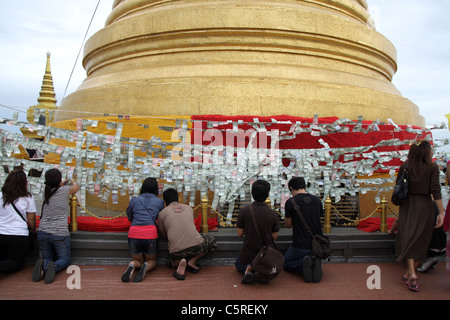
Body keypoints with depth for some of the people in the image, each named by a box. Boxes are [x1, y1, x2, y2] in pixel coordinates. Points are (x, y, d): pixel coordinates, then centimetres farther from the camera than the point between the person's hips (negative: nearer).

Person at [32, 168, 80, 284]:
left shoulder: (46, 191, 7)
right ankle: (54, 267, -22)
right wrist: (73, 180, 41)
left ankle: (44, 265, -16)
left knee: (48, 258, 20)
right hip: (60, 233, -4)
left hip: (42, 233, 4)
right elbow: (77, 187, 20)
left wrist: (64, 182, 48)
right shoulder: (65, 190, -4)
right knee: (65, 260, 13)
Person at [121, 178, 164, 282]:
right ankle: (146, 267, -14)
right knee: (152, 261, 22)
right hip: (150, 234, -1)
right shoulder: (159, 202, 11)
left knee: (137, 260, 24)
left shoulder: (134, 200, 13)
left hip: (134, 234, 1)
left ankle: (132, 266, -11)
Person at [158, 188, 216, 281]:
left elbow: (164, 235, 19)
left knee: (170, 261, 36)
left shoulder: (162, 213, 10)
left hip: (176, 251, 0)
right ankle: (193, 261, 10)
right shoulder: (188, 208, 17)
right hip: (196, 245, 0)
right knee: (212, 241, 31)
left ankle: (180, 263, -1)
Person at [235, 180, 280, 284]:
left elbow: (240, 234, -7)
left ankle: (247, 269, -3)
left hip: (248, 253, 0)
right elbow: (274, 237, -5)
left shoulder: (243, 211, -17)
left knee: (239, 264, 34)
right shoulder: (273, 214, -16)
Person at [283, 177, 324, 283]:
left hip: (300, 246, -4)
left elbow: (288, 225, 0)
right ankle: (314, 263, -4)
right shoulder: (317, 201, 3)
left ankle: (304, 262, -10)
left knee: (286, 264, 24)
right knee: (314, 256, 35)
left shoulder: (290, 202, -12)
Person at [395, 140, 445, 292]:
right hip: (425, 206, -2)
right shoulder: (432, 168, -6)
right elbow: (435, 190, -11)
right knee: (420, 241, 10)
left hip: (407, 205, 2)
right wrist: (441, 212, -11)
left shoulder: (404, 167, 2)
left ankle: (412, 273, -11)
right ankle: (408, 274, 15)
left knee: (408, 239, 5)